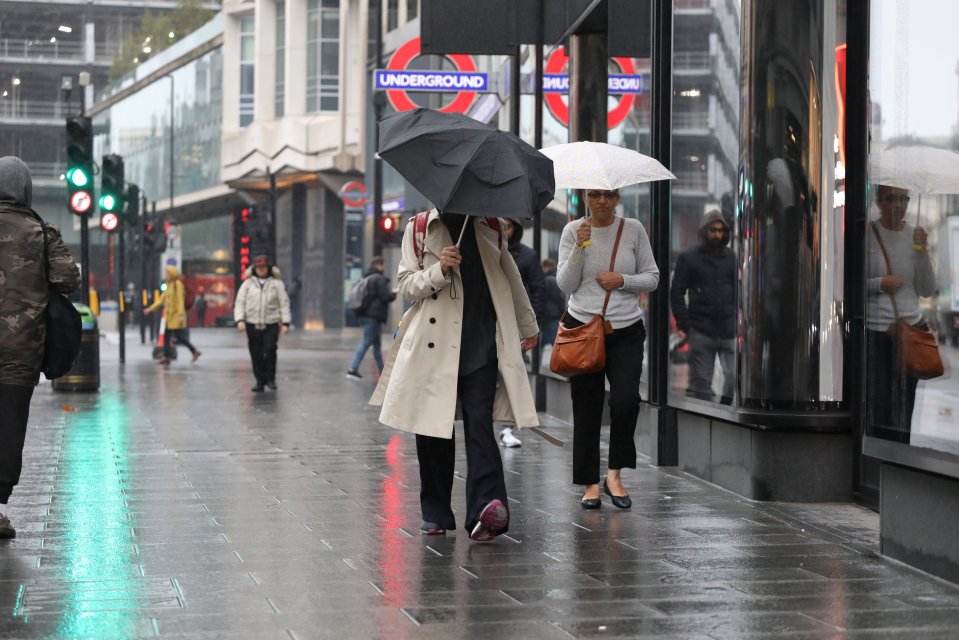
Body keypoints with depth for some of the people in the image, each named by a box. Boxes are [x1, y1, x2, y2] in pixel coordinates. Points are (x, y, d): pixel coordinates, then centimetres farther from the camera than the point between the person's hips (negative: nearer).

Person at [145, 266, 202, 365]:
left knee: (179, 336, -7)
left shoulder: (178, 284, -11)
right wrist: (150, 309, 16)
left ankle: (194, 351, 3)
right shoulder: (169, 285, 15)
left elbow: (180, 300, -17)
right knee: (166, 336, 5)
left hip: (176, 316, -9)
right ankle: (166, 357, 7)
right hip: (170, 315, 9)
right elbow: (162, 299, 19)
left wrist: (181, 315, -23)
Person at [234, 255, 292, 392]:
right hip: (252, 324, 2)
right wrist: (240, 320, -8)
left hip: (271, 325, -2)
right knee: (256, 355, 2)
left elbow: (284, 303, 5)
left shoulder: (276, 283, 6)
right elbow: (239, 302, 6)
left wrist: (285, 323, -2)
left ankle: (270, 378, -2)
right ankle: (260, 381, 13)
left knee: (269, 351, -17)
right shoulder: (247, 284, 9)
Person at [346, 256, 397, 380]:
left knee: (377, 343, 16)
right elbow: (385, 297, -18)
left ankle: (382, 369, 21)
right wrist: (394, 294, 2)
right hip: (374, 316, -9)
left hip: (364, 315, 9)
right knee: (365, 342, -9)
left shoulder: (365, 279, 16)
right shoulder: (380, 279, -12)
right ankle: (353, 369, -14)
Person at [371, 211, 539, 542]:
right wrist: (439, 270, -15)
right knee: (432, 427, 3)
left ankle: (487, 506, -27)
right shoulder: (419, 230, 9)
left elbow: (510, 277, 25)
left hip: (482, 345, 0)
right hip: (433, 345, 0)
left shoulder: (490, 228, 15)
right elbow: (407, 285, 4)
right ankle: (436, 513, 14)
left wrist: (528, 325, 33)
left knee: (479, 422, -13)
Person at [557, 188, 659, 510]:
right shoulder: (573, 231, 3)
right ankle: (590, 484, 12)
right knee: (586, 408, 3)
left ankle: (615, 474, -2)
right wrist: (580, 246, -14)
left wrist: (623, 280, -9)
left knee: (626, 399, -18)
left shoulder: (633, 230, 4)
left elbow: (652, 277, 8)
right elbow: (565, 284, -2)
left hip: (626, 330, 0)